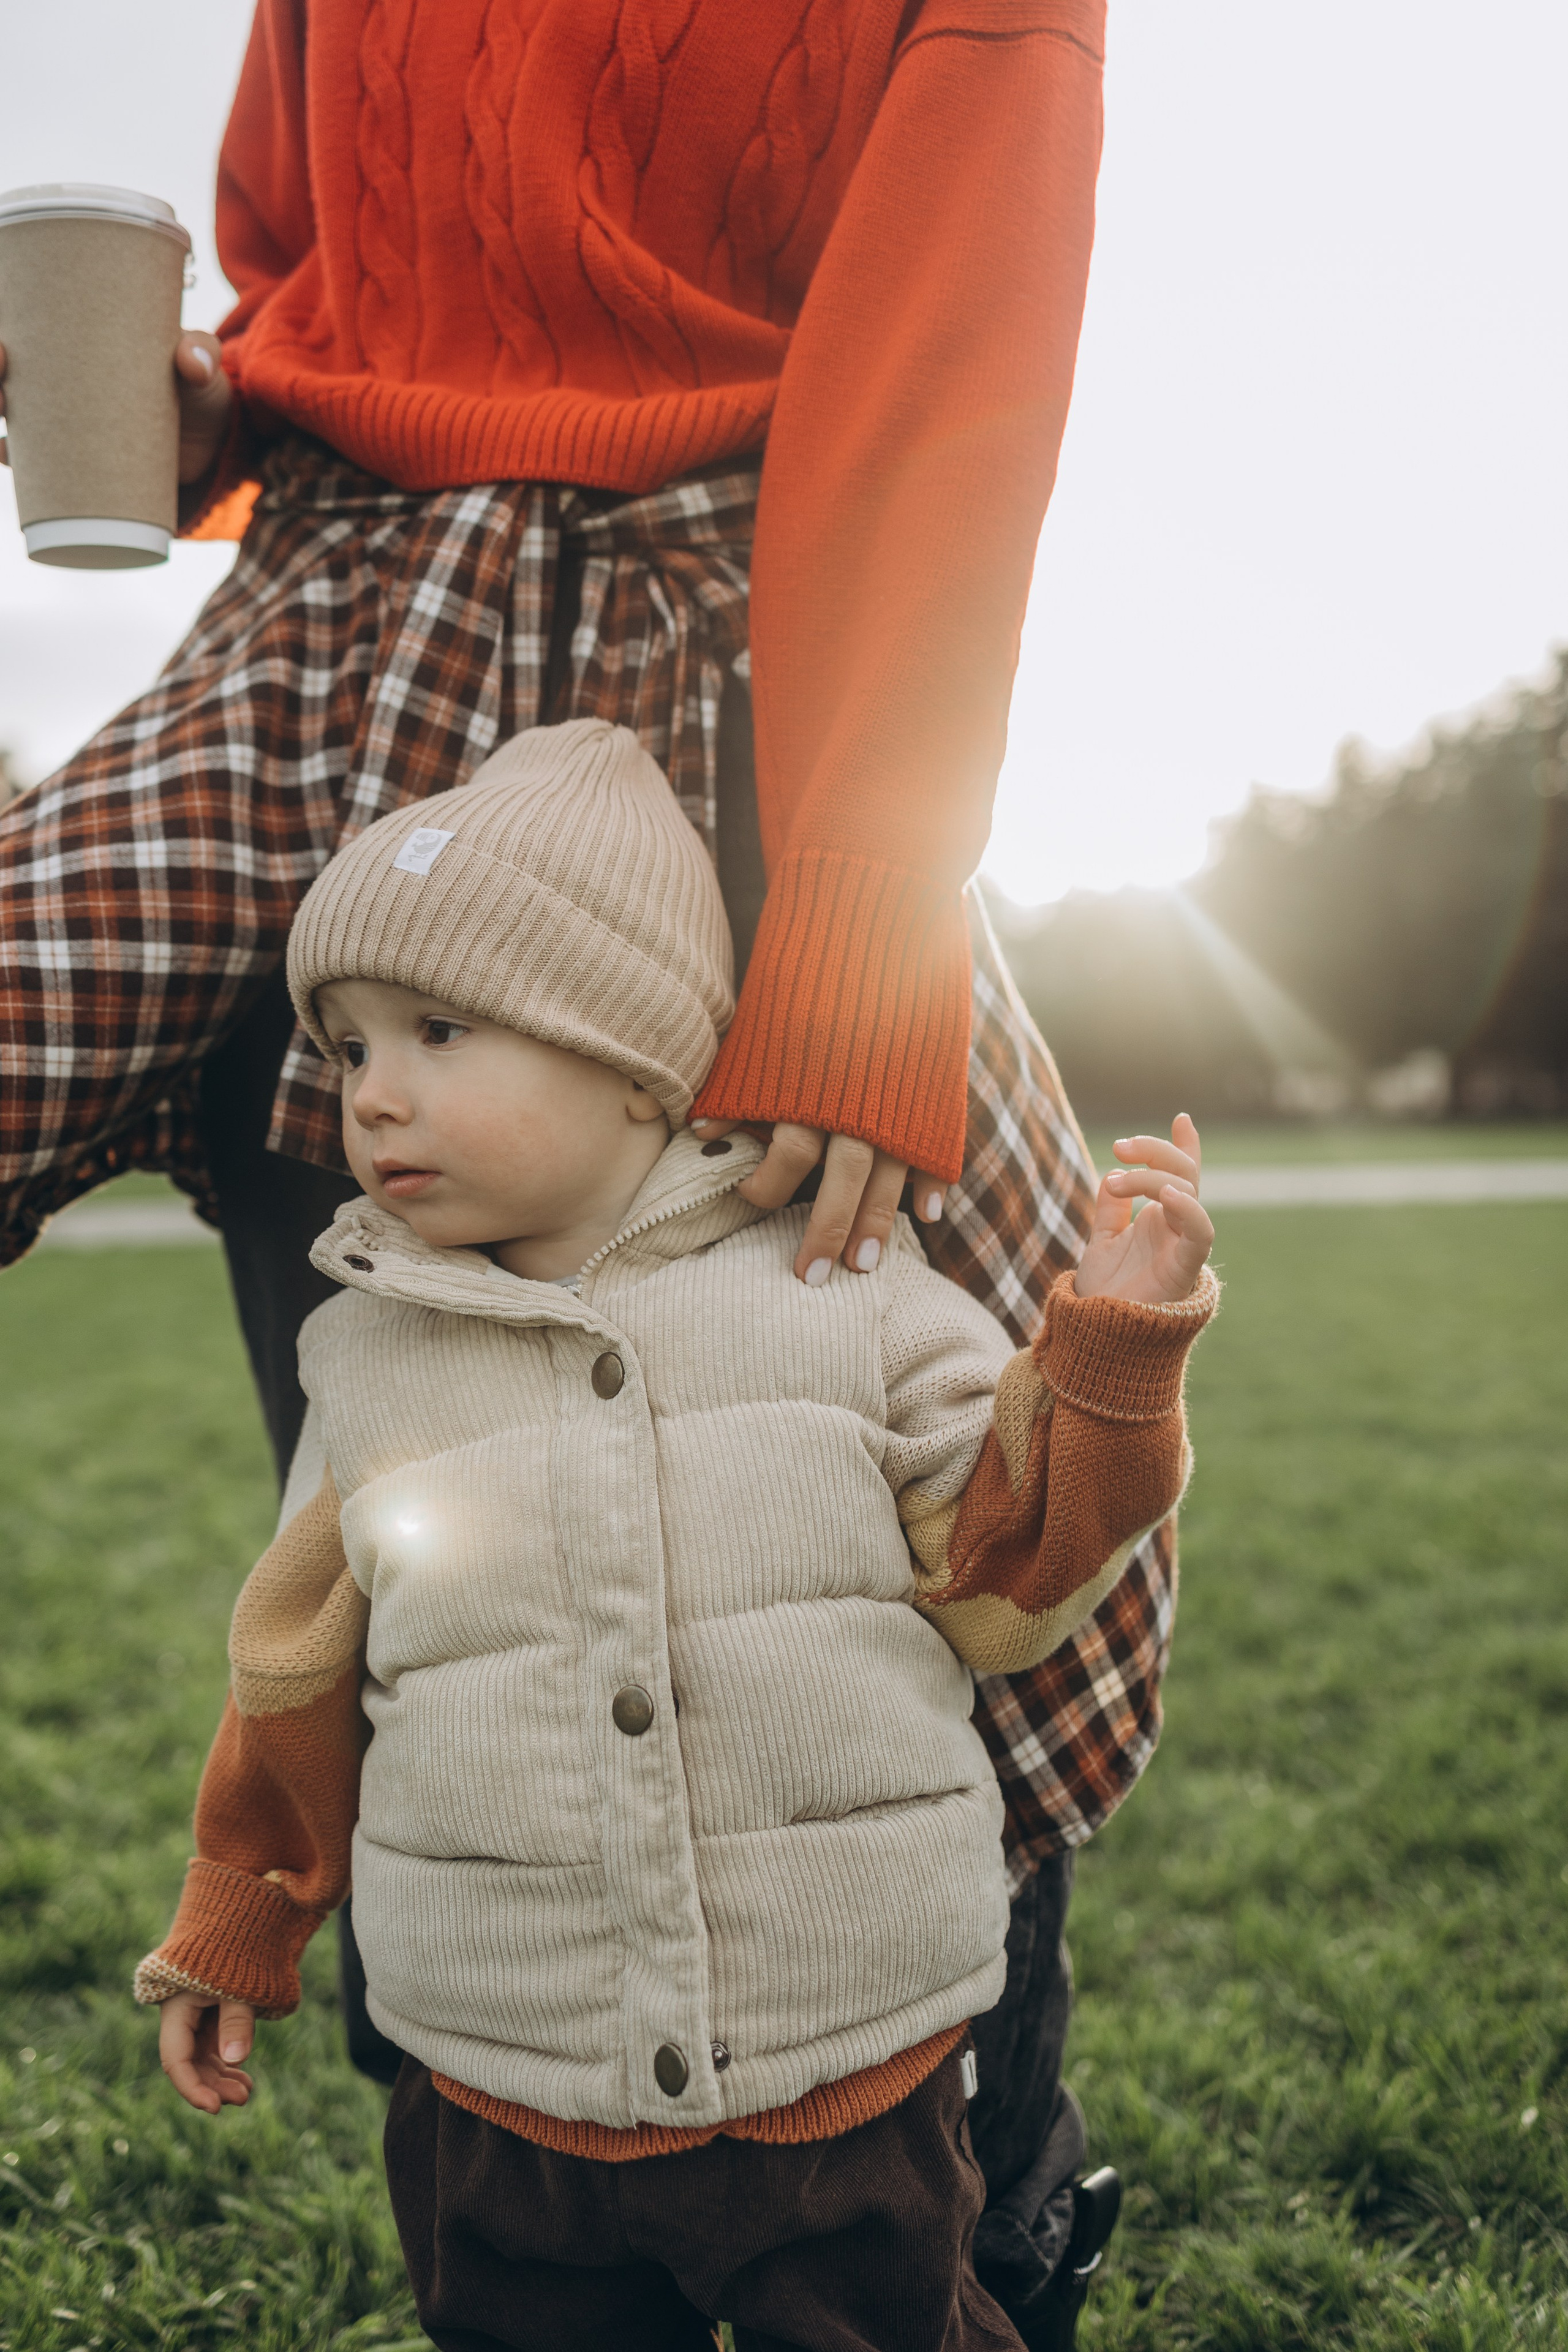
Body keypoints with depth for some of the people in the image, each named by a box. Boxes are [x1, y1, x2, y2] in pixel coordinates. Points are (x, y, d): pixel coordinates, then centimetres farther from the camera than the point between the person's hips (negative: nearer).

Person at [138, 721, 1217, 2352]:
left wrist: (1112, 1347, -13)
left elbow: (1003, 1578, -1)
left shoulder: (848, 1298, -6)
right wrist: (232, 1941, 19)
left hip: (849, 2093, -1)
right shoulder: (365, 1362, 0)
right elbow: (301, 1682, 11)